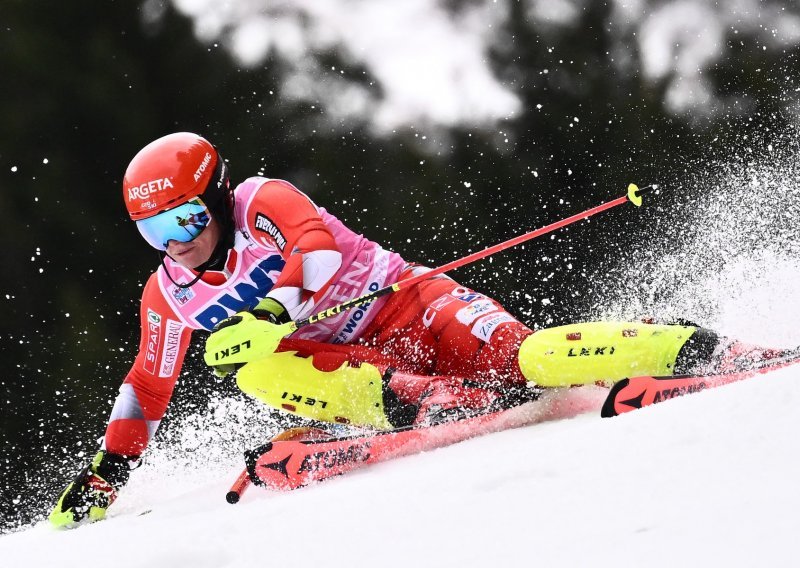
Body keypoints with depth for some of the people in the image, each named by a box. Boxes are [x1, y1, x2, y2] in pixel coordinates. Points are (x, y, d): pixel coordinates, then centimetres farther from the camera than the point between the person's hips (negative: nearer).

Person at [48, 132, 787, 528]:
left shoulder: (263, 203, -13)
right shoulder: (170, 295, 6)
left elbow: (320, 251, -32)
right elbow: (148, 387, 19)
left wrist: (266, 311, -46)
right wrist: (105, 474, 17)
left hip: (409, 307, -5)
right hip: (356, 366, 5)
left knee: (523, 358, -31)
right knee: (254, 370, -24)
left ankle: (697, 350, -22)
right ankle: (435, 404, -34)